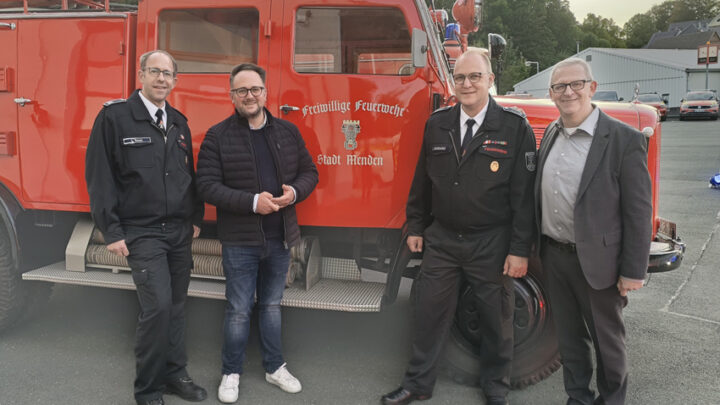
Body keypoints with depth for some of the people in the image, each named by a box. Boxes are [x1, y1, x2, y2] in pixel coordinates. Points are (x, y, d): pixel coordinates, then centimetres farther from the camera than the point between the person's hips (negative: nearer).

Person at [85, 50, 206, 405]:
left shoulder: (178, 122, 12)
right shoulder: (114, 117, -6)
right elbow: (99, 176, -8)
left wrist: (195, 218, 15)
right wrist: (111, 231, -11)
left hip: (180, 232, 6)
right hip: (141, 232, -6)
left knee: (176, 306, 11)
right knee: (157, 305, -12)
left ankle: (174, 374, 27)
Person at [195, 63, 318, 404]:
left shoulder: (288, 131, 4)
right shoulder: (217, 136, -8)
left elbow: (309, 172, 9)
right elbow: (207, 185, -14)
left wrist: (294, 192, -13)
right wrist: (252, 202, -23)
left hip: (280, 237, 4)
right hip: (239, 240, -3)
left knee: (271, 305, 18)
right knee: (239, 310, 7)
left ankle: (275, 367, 33)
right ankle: (231, 373, 26)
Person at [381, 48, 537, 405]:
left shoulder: (515, 127, -8)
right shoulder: (437, 124, 4)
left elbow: (524, 193, -10)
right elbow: (422, 181, 11)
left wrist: (520, 249, -11)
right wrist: (416, 227, 11)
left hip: (492, 243, -3)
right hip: (441, 239, 3)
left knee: (497, 318, 12)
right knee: (429, 312, 11)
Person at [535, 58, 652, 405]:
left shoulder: (624, 140, -14)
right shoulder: (551, 134, 5)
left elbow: (638, 211, -13)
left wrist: (633, 271, -13)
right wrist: (538, 246, 10)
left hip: (596, 260, -5)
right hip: (554, 255, 5)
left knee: (607, 337, 13)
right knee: (569, 334, 18)